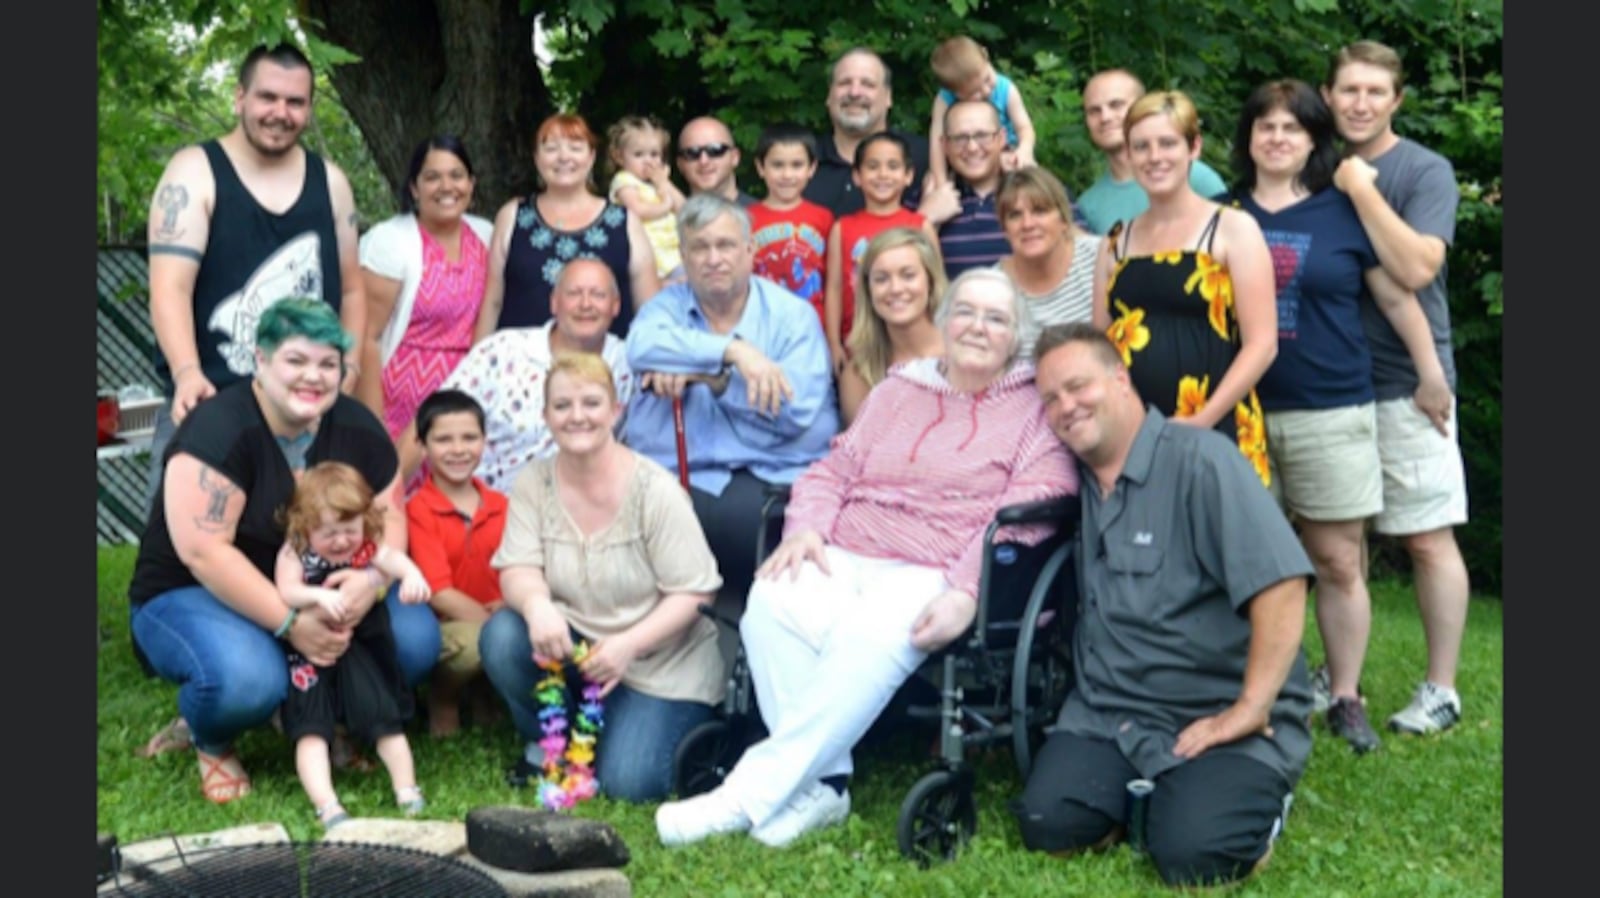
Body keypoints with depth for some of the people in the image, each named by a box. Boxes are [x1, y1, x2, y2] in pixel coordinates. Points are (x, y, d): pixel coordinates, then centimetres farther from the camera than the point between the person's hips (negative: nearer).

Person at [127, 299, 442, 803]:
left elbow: (389, 515, -4)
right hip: (192, 594, -5)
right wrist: (289, 624, -32)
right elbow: (203, 550, -27)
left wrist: (373, 578, -27)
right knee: (249, 679, -38)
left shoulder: (357, 427, -3)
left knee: (416, 639, -19)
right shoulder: (218, 428, -22)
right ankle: (209, 741, 1)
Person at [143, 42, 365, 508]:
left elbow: (350, 288, 19)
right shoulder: (194, 172, -2)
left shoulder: (330, 181, 11)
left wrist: (349, 368, 4)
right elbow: (170, 289, -14)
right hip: (210, 405, -3)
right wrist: (186, 374, -29)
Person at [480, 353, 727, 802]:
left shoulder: (655, 490, -16)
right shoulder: (535, 482, -4)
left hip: (663, 662, -3)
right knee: (502, 637, -25)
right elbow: (518, 569, -11)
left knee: (627, 783, -19)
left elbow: (693, 591, -16)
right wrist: (536, 604, -35)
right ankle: (547, 745, 2)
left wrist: (628, 645, -29)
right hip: (574, 643, 4)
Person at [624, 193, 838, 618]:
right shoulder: (667, 305, 14)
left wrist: (703, 374, -8)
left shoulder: (792, 315, 8)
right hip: (677, 472, 1)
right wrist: (731, 352, -20)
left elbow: (796, 410, -8)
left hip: (770, 475, -1)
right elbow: (642, 347, -11)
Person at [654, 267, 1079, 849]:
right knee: (772, 603, -29)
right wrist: (806, 528, 0)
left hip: (934, 576, -4)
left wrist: (967, 593, -21)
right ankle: (822, 785, -24)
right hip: (843, 556, 5)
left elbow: (1025, 517, -6)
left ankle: (750, 798, -30)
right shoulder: (897, 391, 25)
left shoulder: (1036, 410, 8)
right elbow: (833, 470, 22)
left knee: (869, 638, -37)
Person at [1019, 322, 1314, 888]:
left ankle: (1257, 796, 8)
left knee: (1192, 855, -25)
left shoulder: (1198, 459, -12)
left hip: (1217, 716, -5)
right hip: (1109, 714, 5)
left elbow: (1281, 584, -20)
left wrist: (1249, 711, -21)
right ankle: (1147, 797, 13)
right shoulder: (1072, 480, 10)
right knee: (1048, 826, -16)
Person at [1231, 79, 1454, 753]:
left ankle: (1345, 699, 13)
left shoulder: (1344, 211, 4)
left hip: (1330, 413, -1)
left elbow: (1396, 297, 8)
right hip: (1242, 412, 1)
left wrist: (1432, 378, 7)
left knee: (1338, 562, 1)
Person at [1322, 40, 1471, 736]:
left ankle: (1441, 689, 9)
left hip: (1404, 385, -5)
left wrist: (1362, 189, -20)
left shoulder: (1426, 171, -4)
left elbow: (1415, 268, -20)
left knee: (1427, 540, -1)